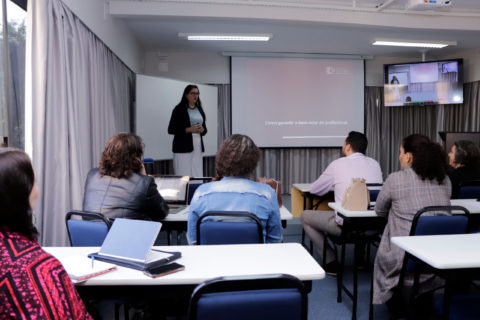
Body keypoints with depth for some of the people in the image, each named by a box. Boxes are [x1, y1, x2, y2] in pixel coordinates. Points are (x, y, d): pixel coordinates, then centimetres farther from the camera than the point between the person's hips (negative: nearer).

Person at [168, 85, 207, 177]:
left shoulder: (199, 109, 15)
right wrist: (189, 129, -15)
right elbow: (171, 130, -6)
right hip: (183, 147, -5)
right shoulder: (179, 109, -2)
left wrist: (202, 130, -2)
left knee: (198, 176, 0)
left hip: (198, 146, 5)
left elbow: (204, 129, 22)